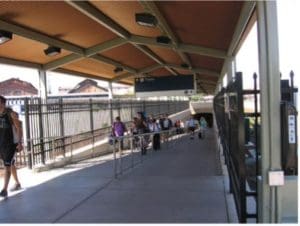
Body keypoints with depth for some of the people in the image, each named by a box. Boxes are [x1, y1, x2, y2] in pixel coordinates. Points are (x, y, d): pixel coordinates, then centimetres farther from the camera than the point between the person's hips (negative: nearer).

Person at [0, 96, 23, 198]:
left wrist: (20, 143, -16)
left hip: (10, 143, -6)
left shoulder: (11, 114, -10)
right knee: (11, 164, 18)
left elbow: (18, 128, -10)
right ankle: (17, 183, 33)